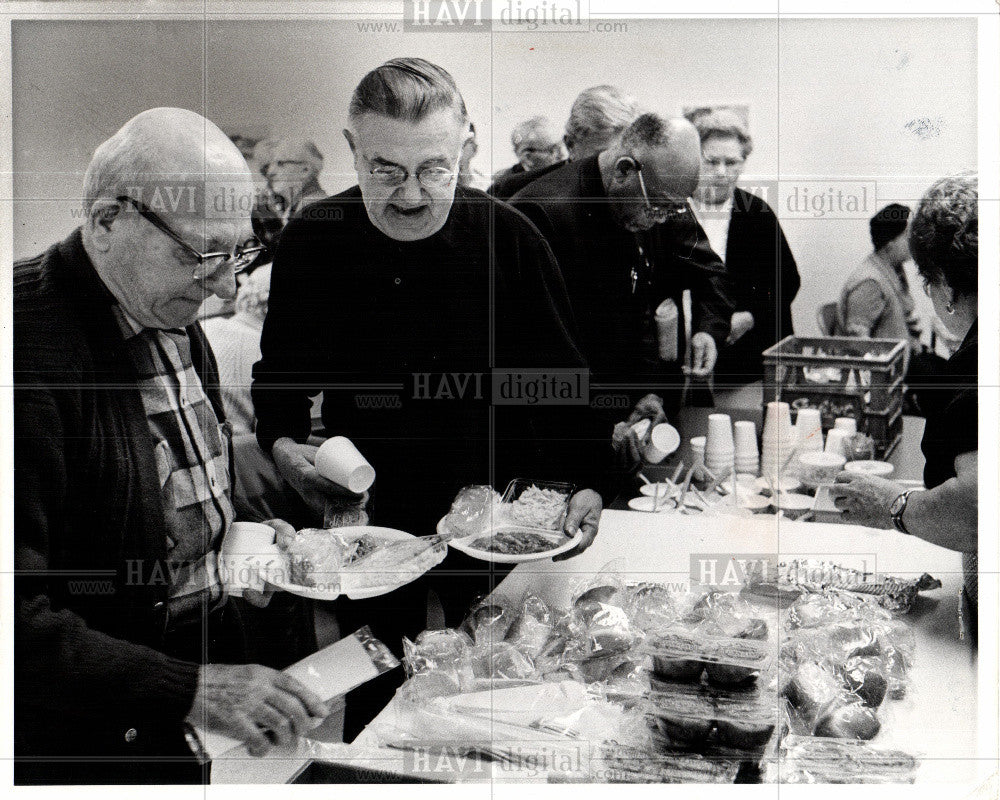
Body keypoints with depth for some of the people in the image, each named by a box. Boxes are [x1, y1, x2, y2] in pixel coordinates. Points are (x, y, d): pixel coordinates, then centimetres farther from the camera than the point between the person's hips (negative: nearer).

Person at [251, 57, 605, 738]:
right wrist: (284, 444, -13)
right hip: (367, 517, 1)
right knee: (374, 704, 14)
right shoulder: (312, 241, -7)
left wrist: (584, 482, -15)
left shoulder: (509, 239, -10)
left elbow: (560, 378, -3)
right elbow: (280, 374, 6)